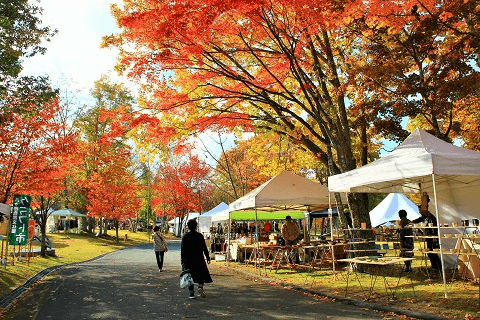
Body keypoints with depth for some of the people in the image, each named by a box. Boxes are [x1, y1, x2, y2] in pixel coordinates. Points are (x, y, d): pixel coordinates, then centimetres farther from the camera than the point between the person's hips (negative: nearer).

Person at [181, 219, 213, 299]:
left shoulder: (185, 236, -3)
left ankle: (191, 293, 8)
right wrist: (208, 258, 5)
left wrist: (182, 260, 0)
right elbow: (204, 248, -2)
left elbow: (182, 249, -4)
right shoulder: (199, 235, -3)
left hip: (188, 259, 1)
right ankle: (200, 287, -11)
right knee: (202, 274, 12)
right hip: (199, 258, -1)